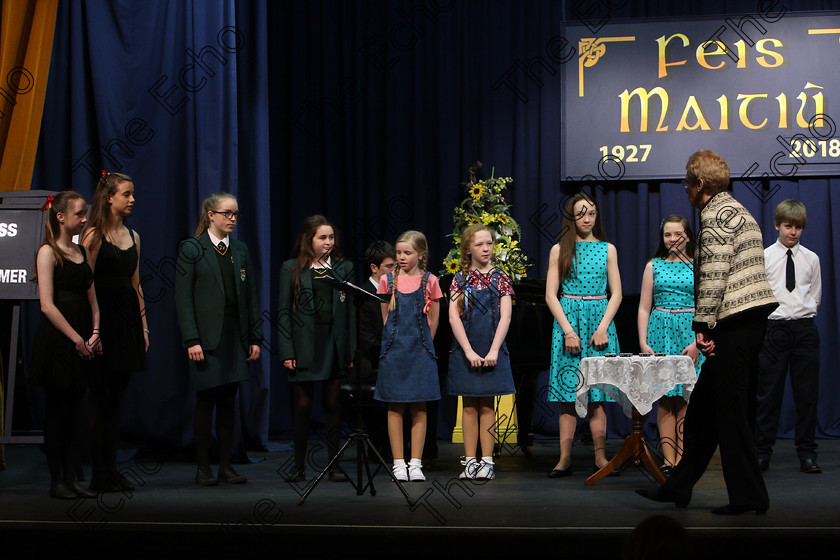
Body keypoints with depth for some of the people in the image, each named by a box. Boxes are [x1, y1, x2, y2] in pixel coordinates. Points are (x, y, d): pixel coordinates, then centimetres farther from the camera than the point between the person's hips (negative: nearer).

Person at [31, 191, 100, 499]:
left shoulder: (82, 252, 14)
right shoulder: (48, 252, -8)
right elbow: (47, 305, -14)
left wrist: (95, 333, -2)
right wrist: (76, 338, -15)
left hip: (82, 344, 7)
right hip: (56, 342, -7)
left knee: (73, 411, 9)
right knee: (56, 411, 1)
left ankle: (71, 478, 14)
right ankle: (56, 480, 9)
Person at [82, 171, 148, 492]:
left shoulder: (133, 236, 15)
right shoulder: (95, 235, -5)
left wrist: (143, 323, 13)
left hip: (128, 318, 7)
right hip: (104, 317, -7)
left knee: (117, 398, 9)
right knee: (101, 398, -3)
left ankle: (111, 470, 14)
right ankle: (99, 475, 1)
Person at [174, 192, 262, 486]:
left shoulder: (241, 251, 13)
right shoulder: (191, 249, -1)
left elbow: (251, 297, 13)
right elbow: (183, 298, -7)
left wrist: (255, 338, 7)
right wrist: (191, 340, -14)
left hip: (235, 336, 4)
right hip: (206, 337, -4)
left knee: (229, 401, 5)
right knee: (206, 400, -1)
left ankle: (226, 465, 12)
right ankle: (203, 467, 8)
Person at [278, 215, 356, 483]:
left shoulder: (344, 267, 9)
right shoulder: (292, 268, 4)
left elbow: (351, 310, 7)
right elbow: (284, 312, 1)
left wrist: (351, 350, 0)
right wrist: (287, 351, -7)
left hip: (335, 344, 2)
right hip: (304, 346, -1)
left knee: (333, 405, 4)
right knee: (303, 405, 0)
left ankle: (334, 464, 11)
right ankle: (299, 465, 10)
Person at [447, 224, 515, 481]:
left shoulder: (499, 278, 4)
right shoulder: (460, 279, 3)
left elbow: (505, 316, -3)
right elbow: (453, 317, -3)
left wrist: (493, 351, -12)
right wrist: (469, 351, -11)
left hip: (491, 351, 0)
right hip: (465, 351, 0)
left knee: (487, 406, 2)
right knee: (469, 406, 4)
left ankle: (487, 461, 5)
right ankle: (470, 460, 8)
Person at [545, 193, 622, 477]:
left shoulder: (607, 249, 10)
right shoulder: (560, 250, 6)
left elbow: (616, 294, 7)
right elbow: (551, 295, 1)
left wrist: (602, 328, -6)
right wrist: (568, 330, -9)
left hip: (600, 319, 1)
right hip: (567, 319, -1)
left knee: (597, 392, 0)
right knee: (569, 391, -3)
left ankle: (600, 457, 1)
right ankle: (565, 458, -3)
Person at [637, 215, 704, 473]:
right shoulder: (654, 266, 11)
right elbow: (644, 308, 9)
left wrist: (697, 343, -10)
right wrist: (643, 342, -2)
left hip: (690, 335, -1)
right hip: (660, 334, 1)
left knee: (685, 399, -4)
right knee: (665, 399, -1)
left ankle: (681, 459, -1)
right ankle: (668, 459, -1)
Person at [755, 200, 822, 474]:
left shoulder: (811, 259, 9)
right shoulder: (764, 257, 2)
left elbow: (815, 296, 15)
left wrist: (802, 315, 5)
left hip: (805, 330, 2)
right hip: (774, 329, -2)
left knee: (807, 394, 3)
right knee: (769, 393, 0)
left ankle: (807, 453, 10)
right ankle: (762, 452, 7)